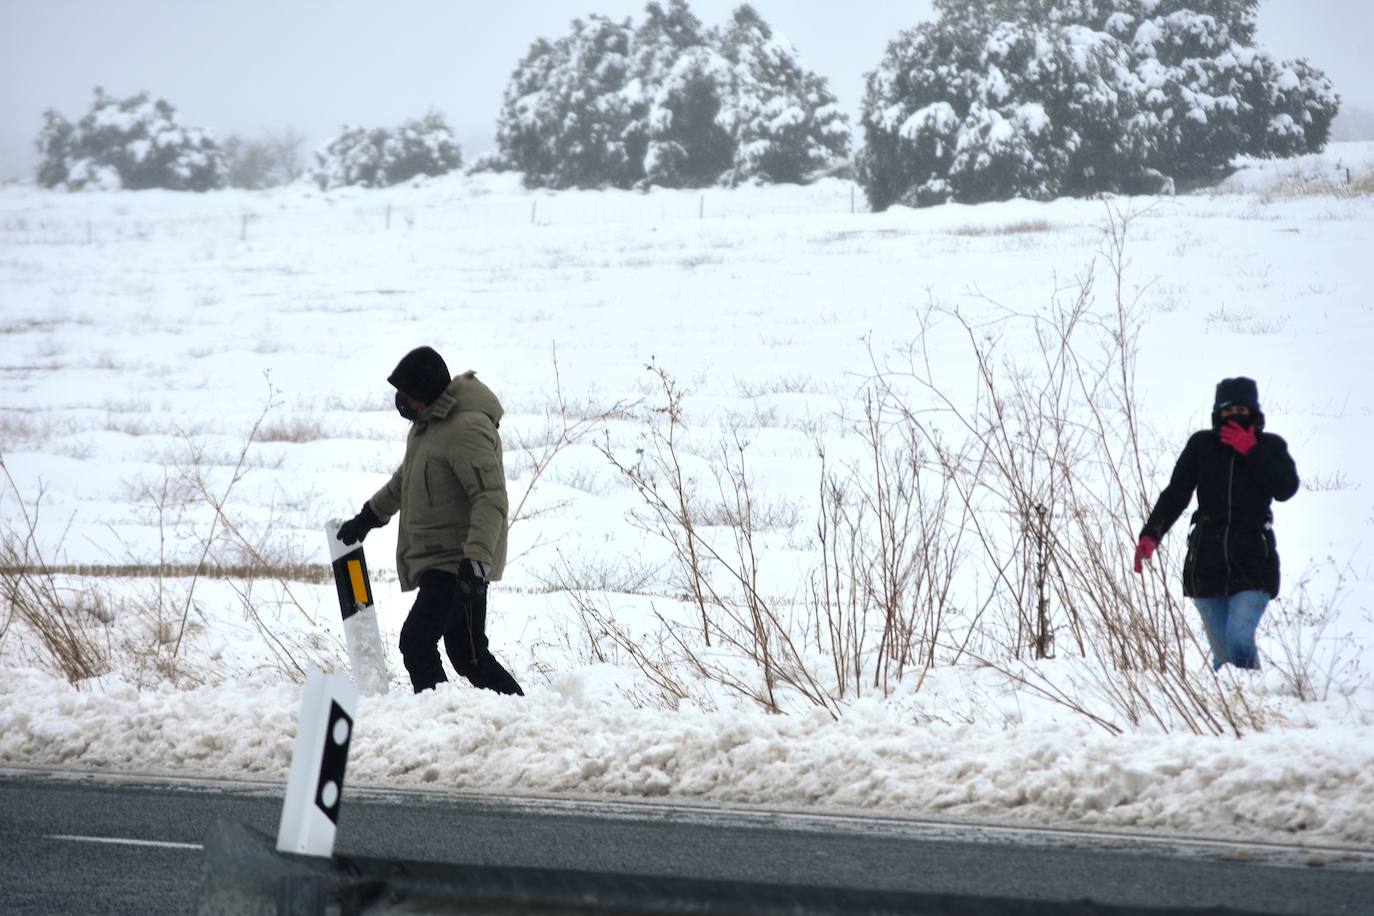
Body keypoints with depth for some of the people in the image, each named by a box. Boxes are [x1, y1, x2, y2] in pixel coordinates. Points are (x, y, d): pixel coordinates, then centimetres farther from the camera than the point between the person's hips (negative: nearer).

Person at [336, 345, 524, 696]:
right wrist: (370, 515, 37)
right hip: (438, 560, 10)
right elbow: (407, 477, 31)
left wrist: (477, 559, -34)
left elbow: (491, 500, -26)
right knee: (469, 657, 12)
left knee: (416, 641, -18)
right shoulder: (428, 423, 12)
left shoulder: (467, 429, -20)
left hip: (459, 564, -10)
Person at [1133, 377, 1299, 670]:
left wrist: (1250, 451, -11)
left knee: (1239, 638, -21)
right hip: (1207, 564, 2)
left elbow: (1286, 488, -8)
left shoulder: (1270, 446, 8)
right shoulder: (1202, 445, 9)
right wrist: (1151, 534, -7)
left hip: (1253, 561, -2)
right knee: (1222, 650, 4)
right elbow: (1176, 494, 7)